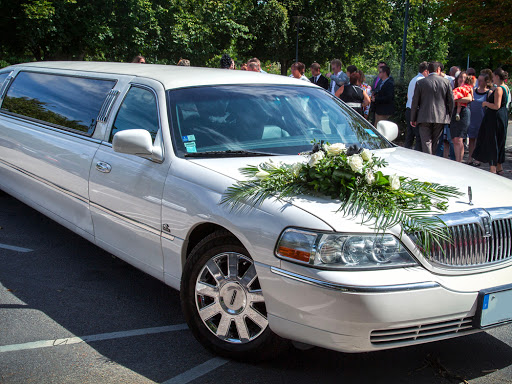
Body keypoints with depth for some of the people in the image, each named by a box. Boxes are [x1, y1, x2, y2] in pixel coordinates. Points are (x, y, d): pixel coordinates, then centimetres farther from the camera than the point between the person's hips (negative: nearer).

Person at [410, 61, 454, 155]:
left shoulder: (420, 83, -1)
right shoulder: (446, 82, 2)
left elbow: (415, 102, 1)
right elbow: (451, 101, 3)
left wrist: (413, 119, 8)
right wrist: (449, 116, 14)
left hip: (424, 118, -2)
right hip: (441, 118, 2)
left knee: (426, 143, -2)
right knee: (435, 142, 11)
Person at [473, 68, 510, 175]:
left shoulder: (498, 89, -18)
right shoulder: (505, 88, 12)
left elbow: (496, 106, -23)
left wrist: (486, 103, -9)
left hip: (495, 118, -10)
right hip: (502, 117, 10)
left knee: (492, 142, -4)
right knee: (499, 142, 15)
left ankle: (493, 168, -2)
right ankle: (499, 167, 22)